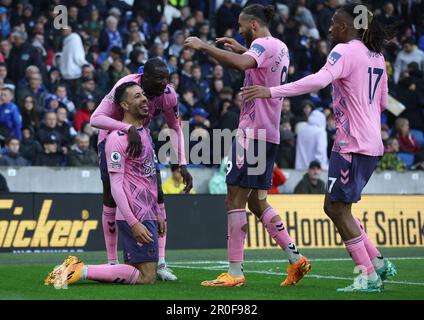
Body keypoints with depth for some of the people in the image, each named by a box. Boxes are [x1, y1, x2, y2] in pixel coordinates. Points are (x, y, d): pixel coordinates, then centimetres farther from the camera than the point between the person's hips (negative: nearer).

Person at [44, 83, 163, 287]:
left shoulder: (145, 132, 16)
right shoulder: (117, 138, -12)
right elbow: (116, 186, -17)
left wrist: (157, 215, 20)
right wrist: (134, 223, -23)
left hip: (148, 215, 9)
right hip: (136, 217, -9)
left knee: (134, 272, 9)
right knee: (147, 277, -12)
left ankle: (76, 268, 11)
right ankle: (81, 271, -9)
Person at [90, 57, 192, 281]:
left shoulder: (168, 95, -20)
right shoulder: (126, 87, -34)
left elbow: (176, 129, -3)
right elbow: (95, 119, -45)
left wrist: (182, 165, -13)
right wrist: (129, 129, -57)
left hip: (140, 138, 4)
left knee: (157, 196, -7)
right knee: (111, 198, -6)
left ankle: (160, 263, -6)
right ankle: (112, 263, 3)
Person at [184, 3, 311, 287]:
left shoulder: (263, 44, -11)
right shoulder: (280, 47, 17)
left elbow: (242, 64, -33)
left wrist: (204, 46, -28)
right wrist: (241, 49, 35)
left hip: (252, 133, -10)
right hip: (269, 134, 10)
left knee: (235, 200, -7)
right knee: (257, 201, 16)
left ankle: (235, 273, -8)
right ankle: (296, 259, 14)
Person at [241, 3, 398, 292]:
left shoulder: (345, 51, -11)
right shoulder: (376, 56, 14)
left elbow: (319, 80, -28)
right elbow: (383, 103, 21)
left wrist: (271, 92, -31)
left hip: (352, 144, -9)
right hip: (371, 143, 9)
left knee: (338, 208, -1)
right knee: (335, 207, 15)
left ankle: (369, 277, 0)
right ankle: (379, 264, 15)